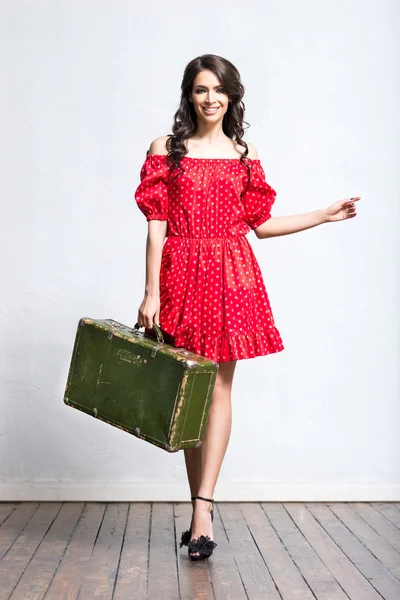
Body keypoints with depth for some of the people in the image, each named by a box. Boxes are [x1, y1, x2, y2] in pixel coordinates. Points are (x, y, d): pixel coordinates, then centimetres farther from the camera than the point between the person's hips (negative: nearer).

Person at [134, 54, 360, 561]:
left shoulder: (245, 155, 12)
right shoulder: (167, 149, 5)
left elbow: (260, 224, 14)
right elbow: (156, 225, -1)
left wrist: (324, 215, 13)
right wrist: (151, 293, -6)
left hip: (232, 276, 1)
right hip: (182, 274, -1)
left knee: (219, 388, -5)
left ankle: (202, 509, -5)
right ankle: (202, 511, 11)